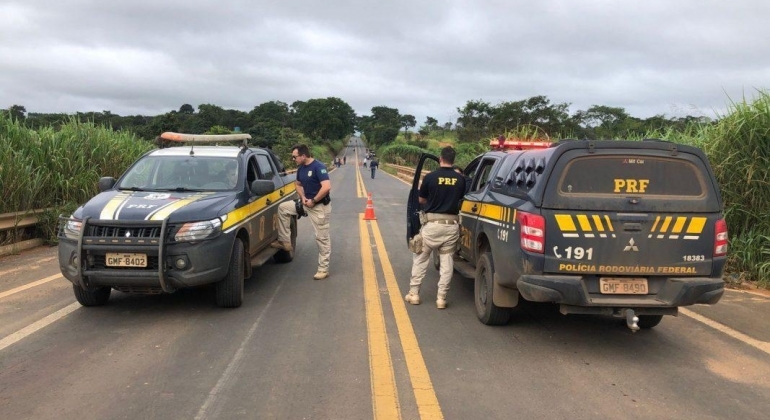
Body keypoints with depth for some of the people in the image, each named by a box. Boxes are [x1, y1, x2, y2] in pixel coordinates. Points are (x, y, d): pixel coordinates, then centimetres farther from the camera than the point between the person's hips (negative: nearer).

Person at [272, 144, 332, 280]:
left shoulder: (318, 167, -20)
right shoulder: (301, 169, 6)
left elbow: (327, 187, -29)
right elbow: (298, 184, 21)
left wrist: (313, 200, -20)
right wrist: (303, 197, 2)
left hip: (320, 206, -8)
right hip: (307, 203, 8)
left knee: (322, 237, -2)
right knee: (283, 208, 5)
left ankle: (323, 268, 7)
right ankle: (285, 241, 10)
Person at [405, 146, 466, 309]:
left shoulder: (430, 177, -7)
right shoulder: (460, 179, -1)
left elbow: (421, 200, 5)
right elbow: (460, 198, 12)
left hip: (433, 223, -2)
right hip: (452, 224, 2)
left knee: (420, 259, 12)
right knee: (446, 262, 8)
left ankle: (414, 294, 16)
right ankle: (441, 298, 8)